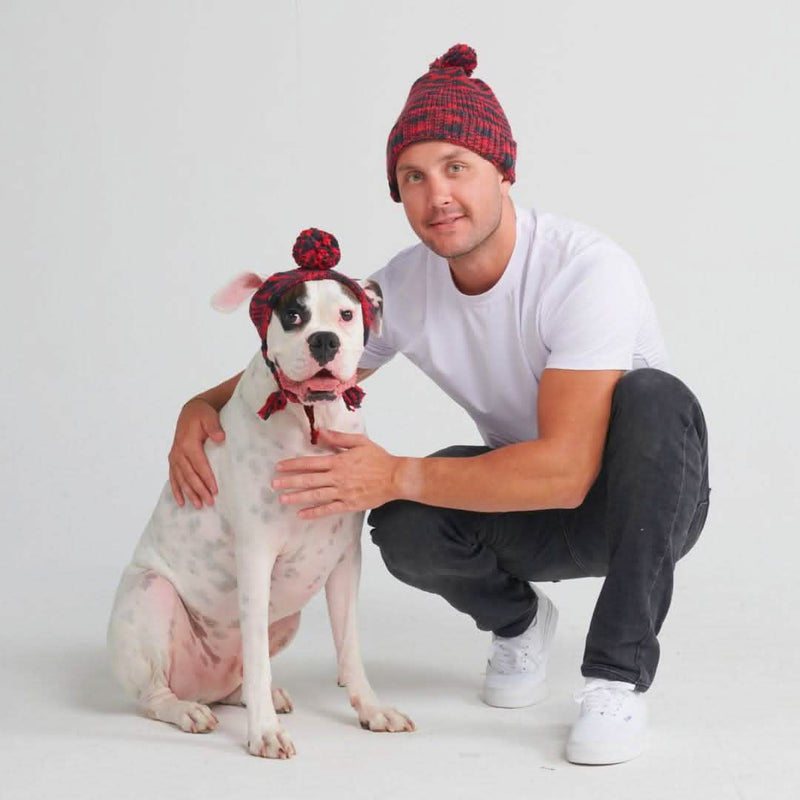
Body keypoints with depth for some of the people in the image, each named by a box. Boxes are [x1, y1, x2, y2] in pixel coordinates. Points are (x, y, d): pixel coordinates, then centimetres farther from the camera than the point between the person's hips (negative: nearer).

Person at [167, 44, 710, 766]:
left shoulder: (589, 271, -30)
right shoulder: (403, 287, -12)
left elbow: (567, 470, -36)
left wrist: (397, 475, -39)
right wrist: (202, 407, -17)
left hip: (648, 499, -3)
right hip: (535, 521, 3)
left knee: (651, 396, -36)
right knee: (407, 530, -28)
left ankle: (620, 676, -23)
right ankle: (517, 619, 8)